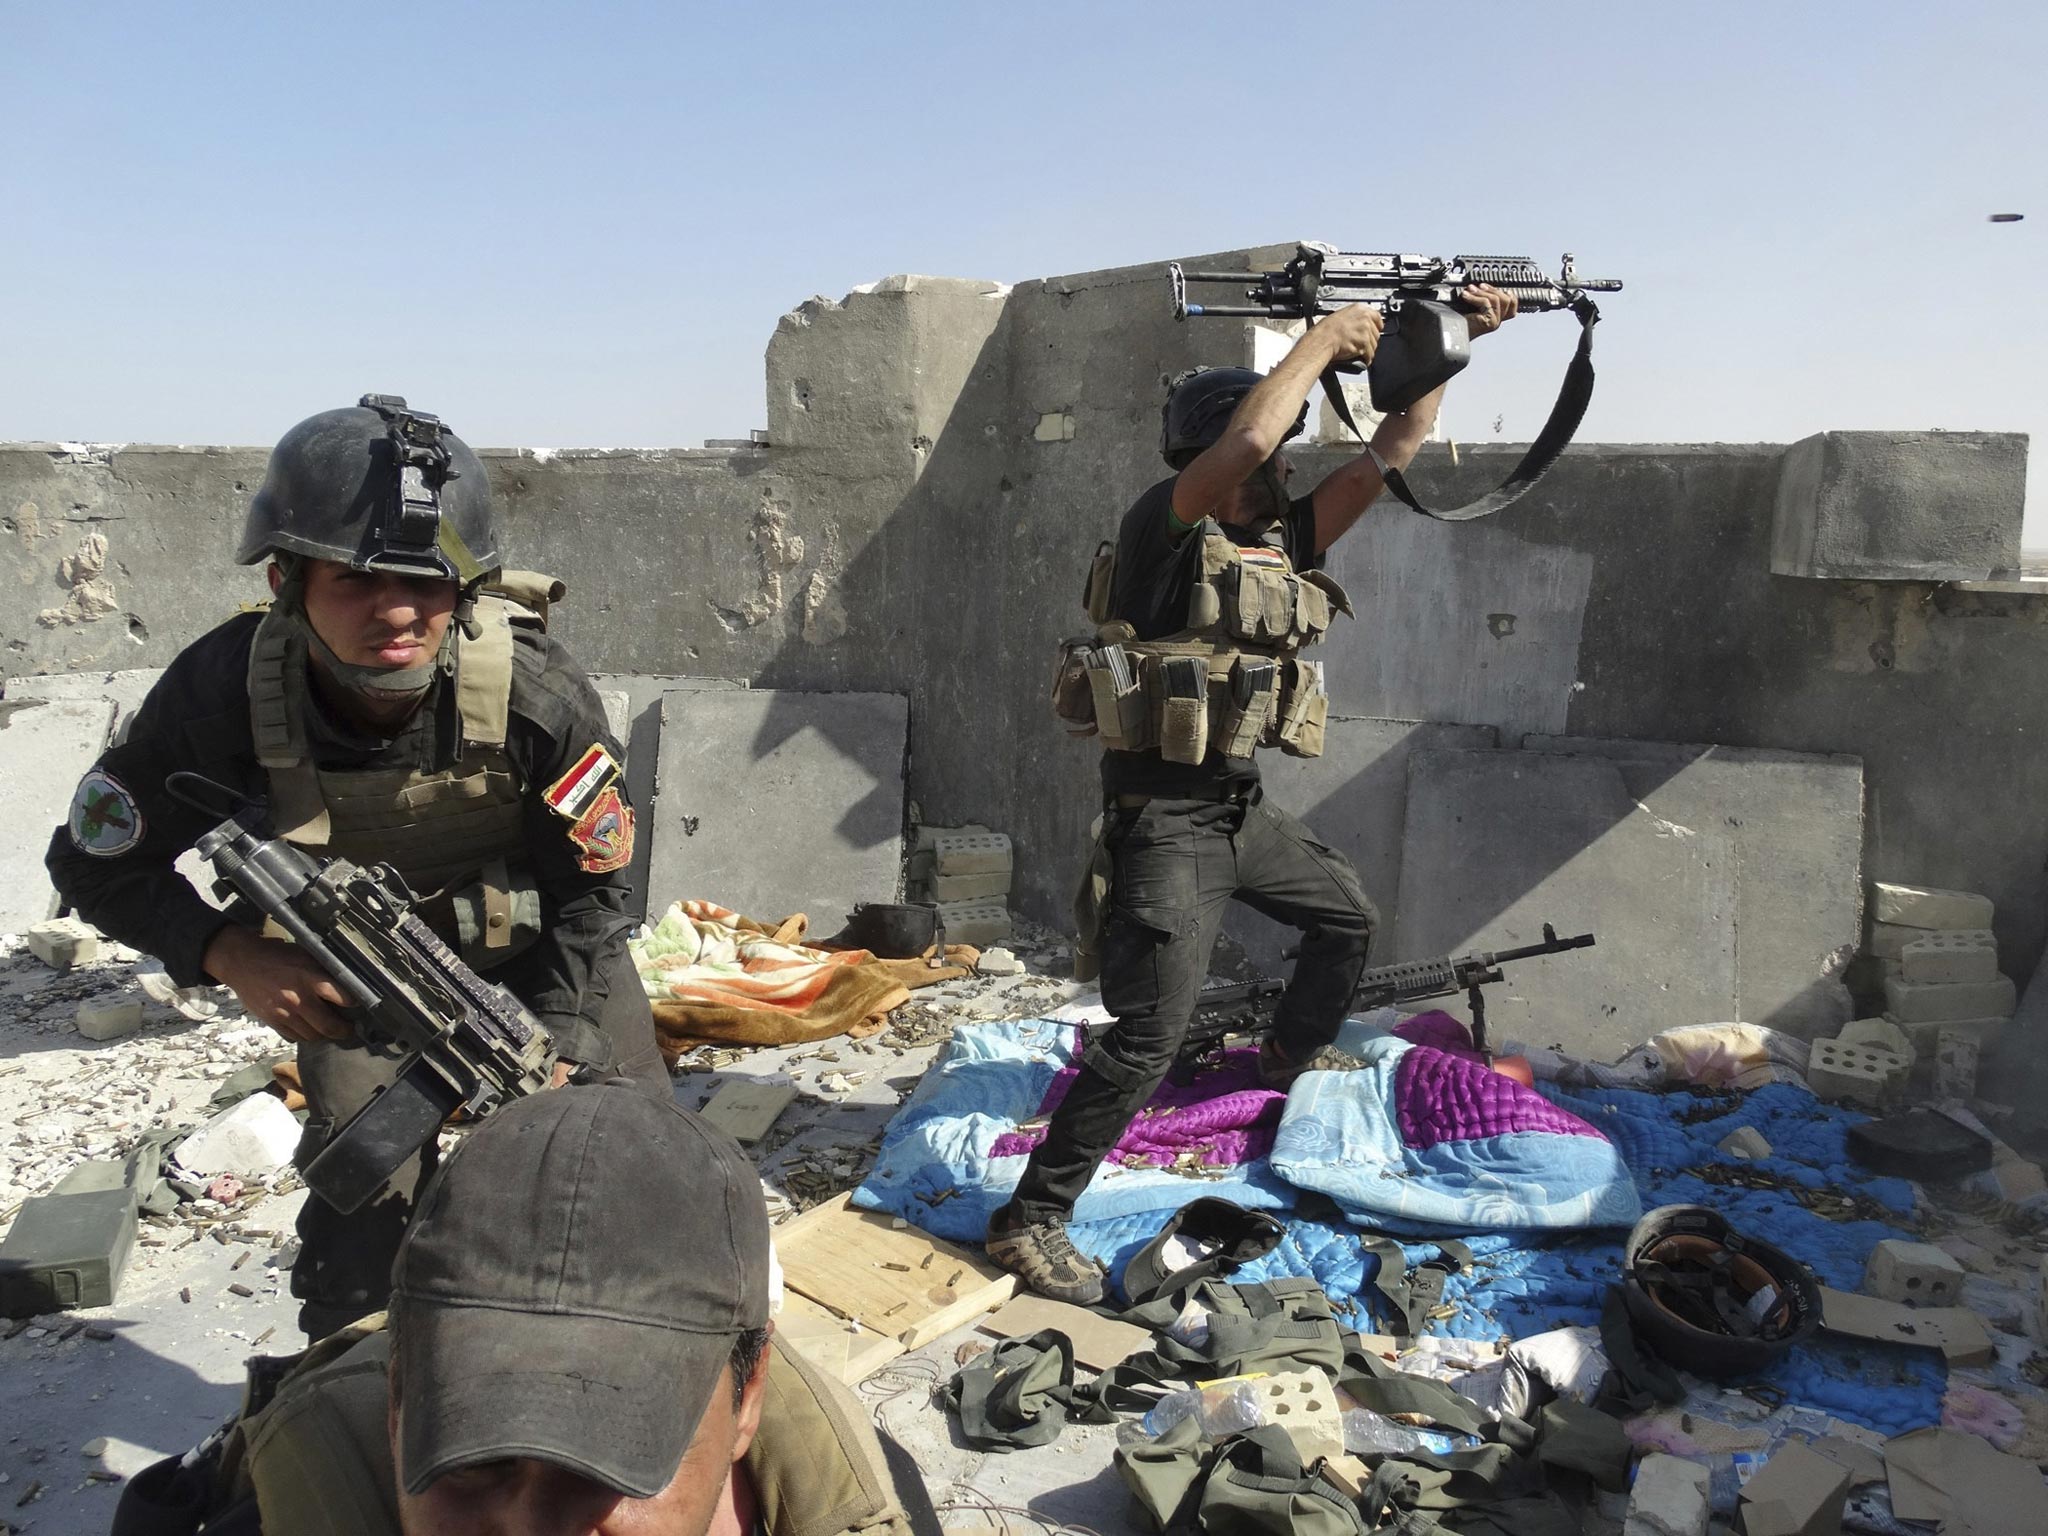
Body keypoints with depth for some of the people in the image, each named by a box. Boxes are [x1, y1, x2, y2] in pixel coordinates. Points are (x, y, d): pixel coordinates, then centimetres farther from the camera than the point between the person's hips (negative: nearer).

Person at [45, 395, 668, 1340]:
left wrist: (549, 1047, -25)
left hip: (533, 942, 0)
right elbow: (96, 863, -14)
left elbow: (588, 898, -18)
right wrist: (232, 956, -30)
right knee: (364, 1179, -7)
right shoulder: (223, 696, -30)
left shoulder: (538, 696, -33)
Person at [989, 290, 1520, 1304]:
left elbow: (1394, 448, 13)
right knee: (1148, 1038, -10)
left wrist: (1451, 344, 7)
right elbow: (1246, 439, -30)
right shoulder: (1165, 529, -12)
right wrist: (1325, 337, -16)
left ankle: (1291, 1061, 51)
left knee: (1348, 919, 26)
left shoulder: (1288, 538, 9)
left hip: (1242, 808, 9)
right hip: (1165, 815, -9)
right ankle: (1031, 1221, 1)